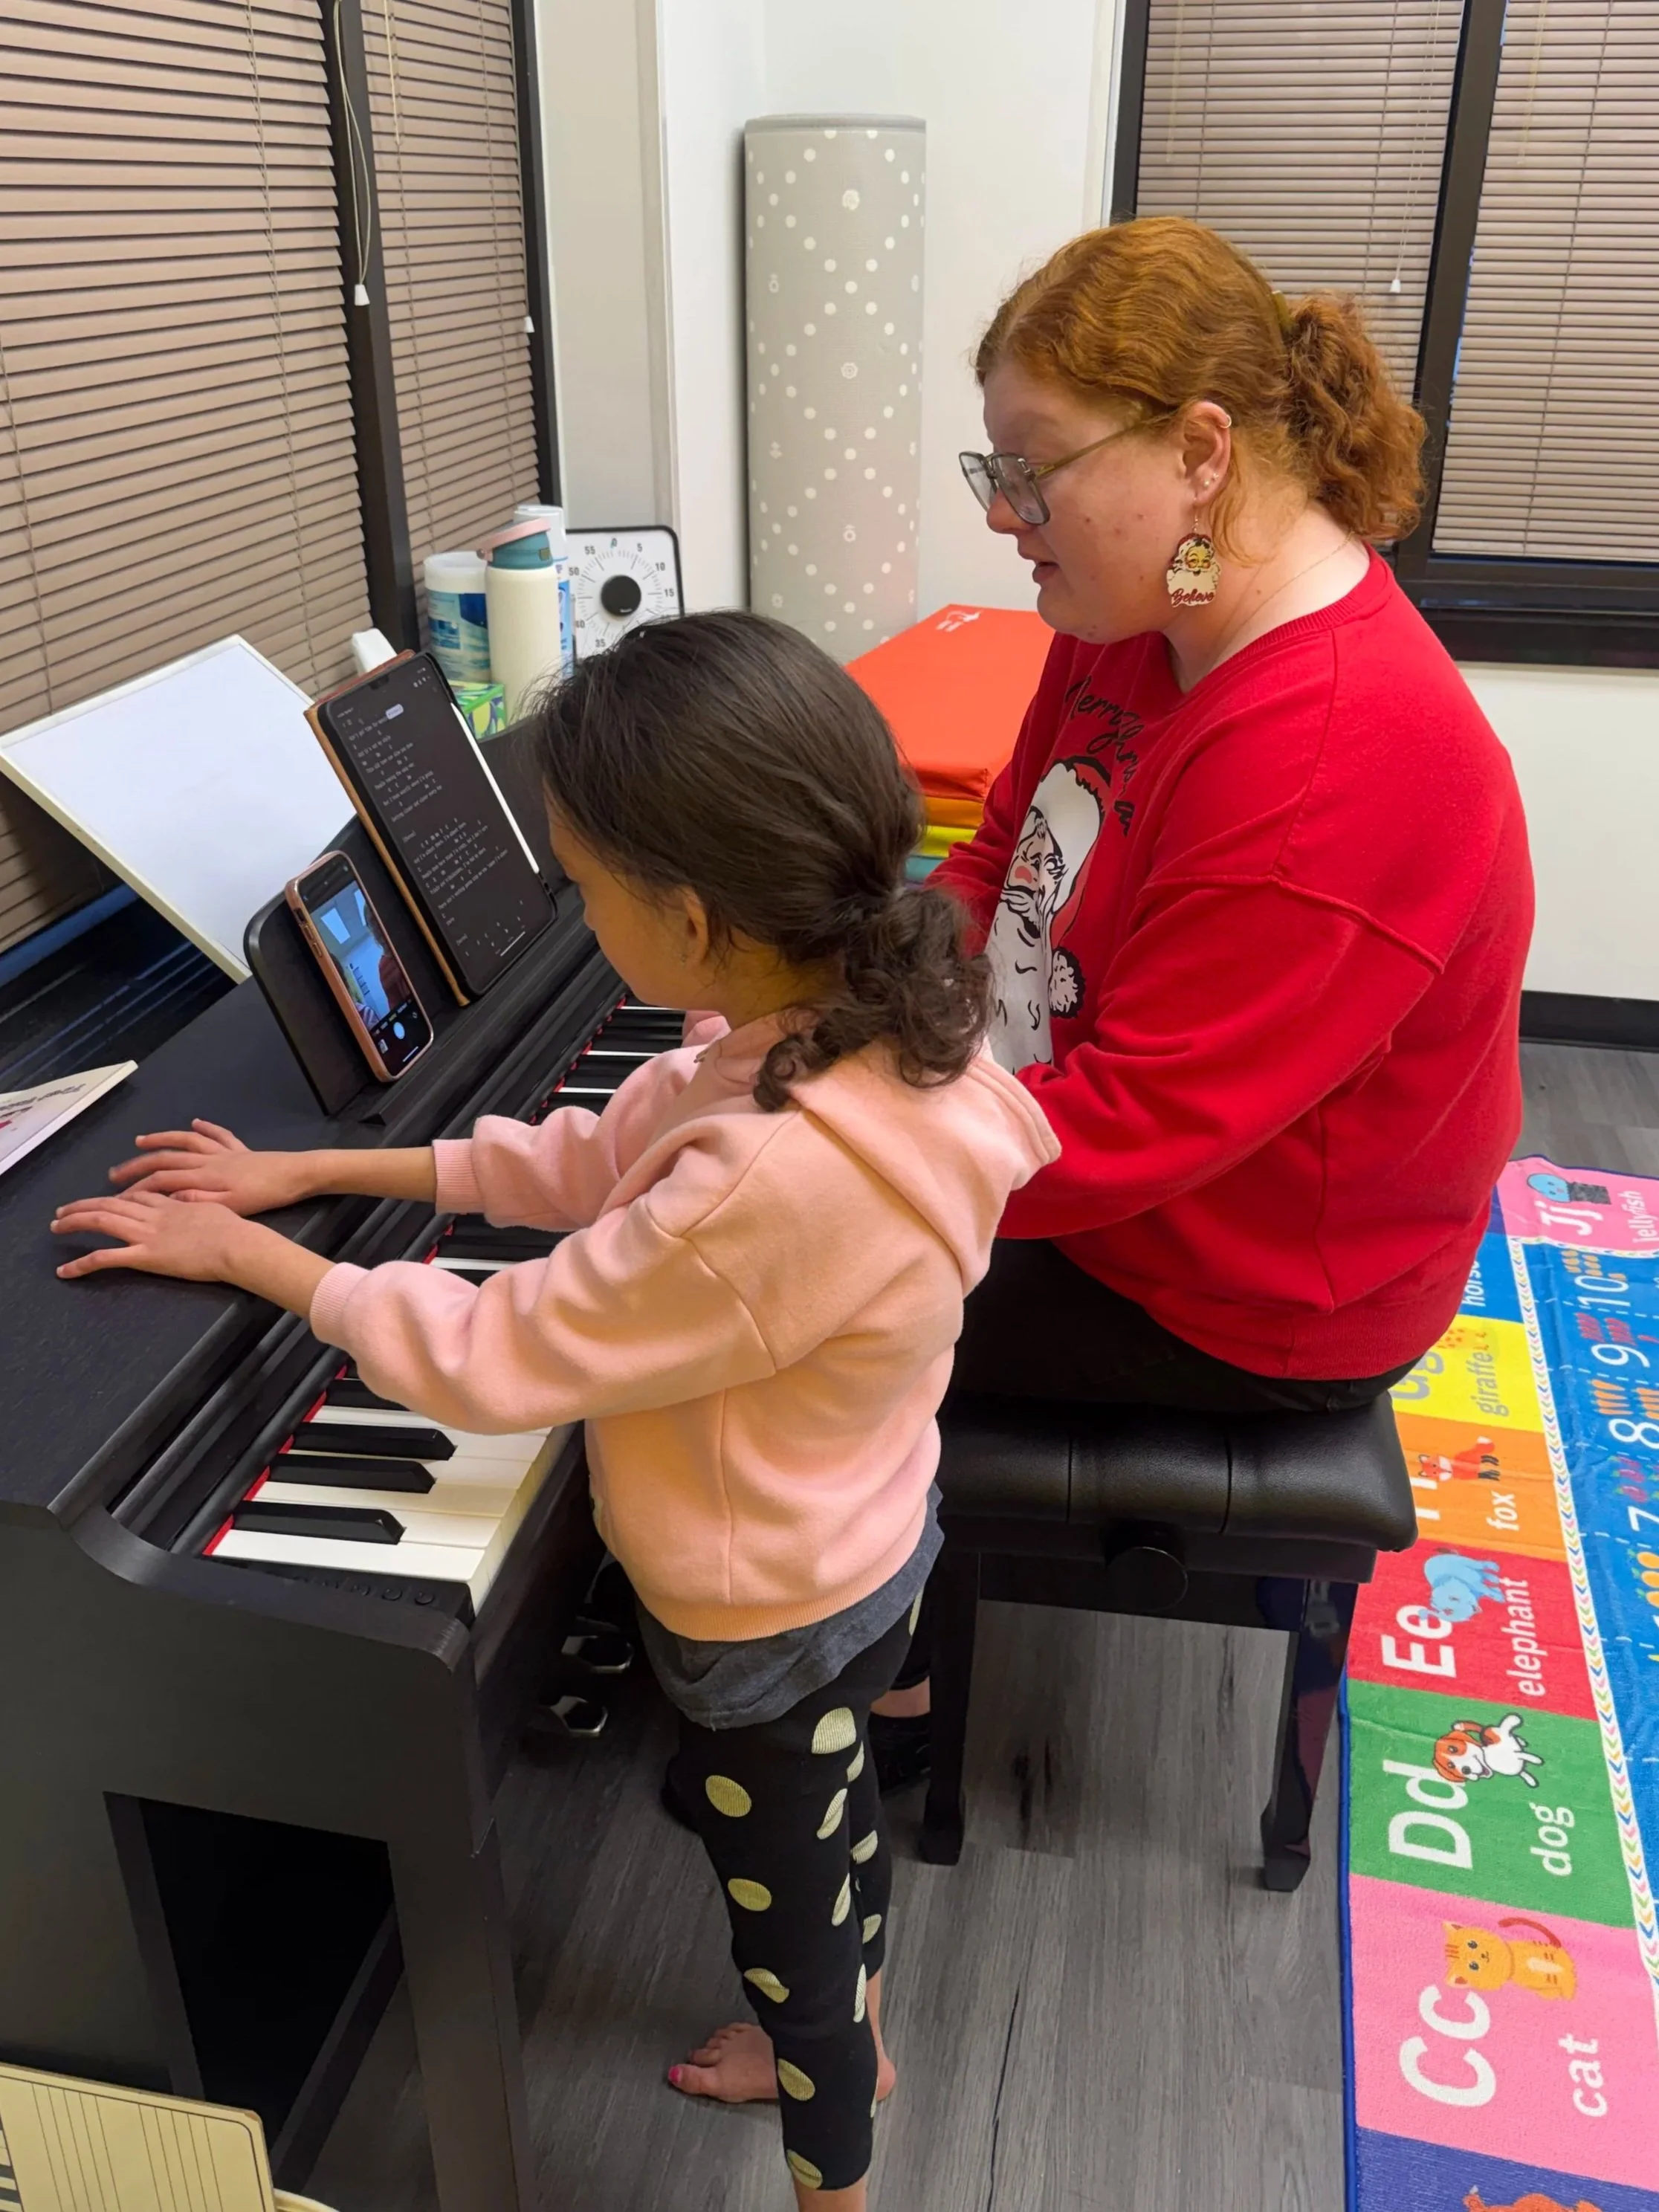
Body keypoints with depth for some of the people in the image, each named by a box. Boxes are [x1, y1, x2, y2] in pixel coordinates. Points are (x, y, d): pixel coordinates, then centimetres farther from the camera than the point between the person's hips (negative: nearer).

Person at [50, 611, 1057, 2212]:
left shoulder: (775, 1179, -43)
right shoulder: (849, 1010, -14)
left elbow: (492, 1354, -30)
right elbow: (598, 1160, -2)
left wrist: (250, 1255, -16)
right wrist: (318, 1170, -2)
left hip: (767, 1623, -8)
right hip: (849, 1546, 8)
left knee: (782, 1909, 21)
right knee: (832, 1813, 33)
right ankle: (844, 2044, 62)